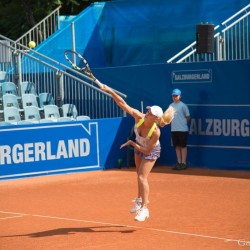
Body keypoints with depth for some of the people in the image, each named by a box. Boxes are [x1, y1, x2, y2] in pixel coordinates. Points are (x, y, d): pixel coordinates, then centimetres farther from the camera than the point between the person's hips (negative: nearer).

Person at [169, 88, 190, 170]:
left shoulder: (183, 105, -7)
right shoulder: (171, 106, 10)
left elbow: (188, 117, -4)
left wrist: (183, 123, 0)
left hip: (182, 130, -6)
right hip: (174, 129, 6)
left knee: (183, 146, 0)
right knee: (177, 146, 10)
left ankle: (183, 163, 4)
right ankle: (179, 162, 17)